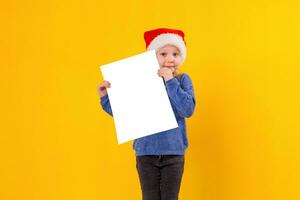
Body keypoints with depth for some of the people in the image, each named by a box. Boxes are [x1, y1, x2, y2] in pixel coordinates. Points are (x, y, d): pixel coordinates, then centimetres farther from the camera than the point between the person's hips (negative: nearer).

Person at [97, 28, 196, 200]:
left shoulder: (183, 80, -1)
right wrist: (106, 97, -5)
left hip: (173, 152, 0)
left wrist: (170, 81, -18)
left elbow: (188, 110, -17)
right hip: (146, 152, 1)